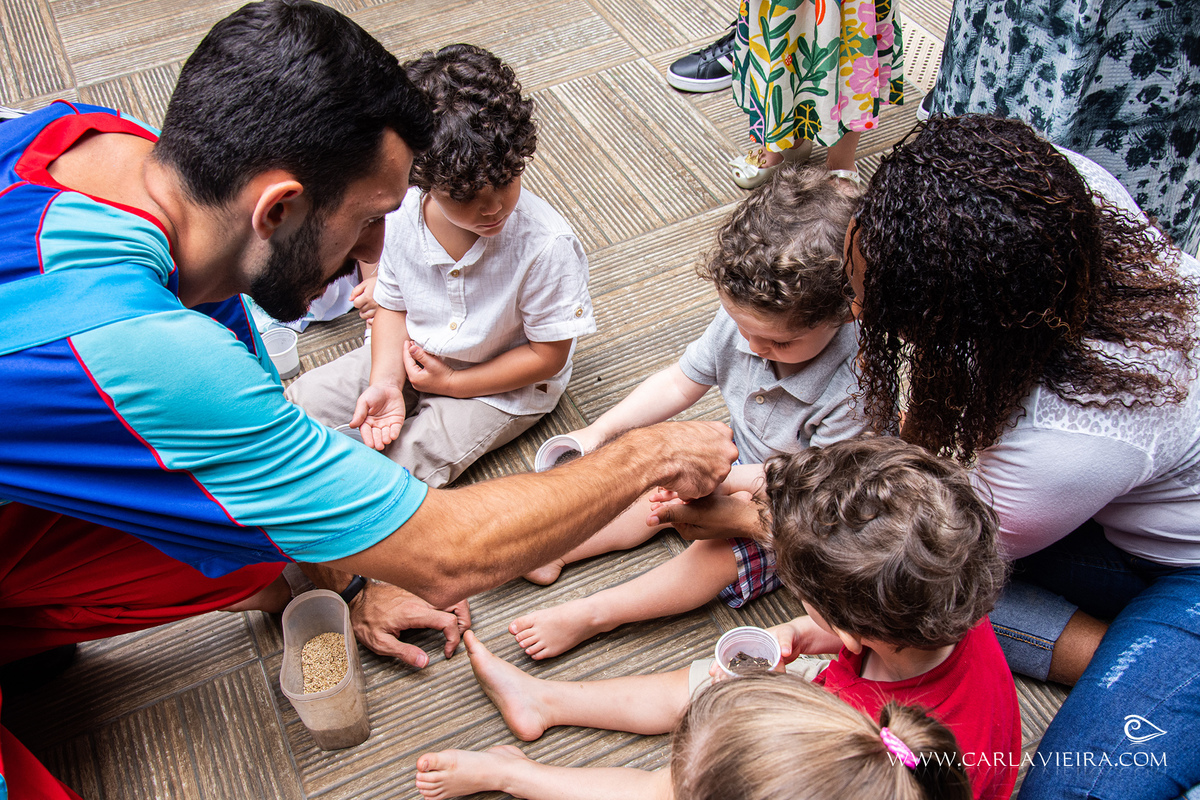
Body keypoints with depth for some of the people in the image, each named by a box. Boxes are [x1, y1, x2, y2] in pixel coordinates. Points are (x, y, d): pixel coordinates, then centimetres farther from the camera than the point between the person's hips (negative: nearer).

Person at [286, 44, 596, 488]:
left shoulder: (547, 245, -30)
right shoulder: (402, 217, -18)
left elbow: (548, 354, -19)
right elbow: (394, 304, 0)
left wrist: (451, 383, -17)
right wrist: (385, 382, -17)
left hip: (504, 385, -5)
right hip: (413, 353, 5)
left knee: (404, 460, -23)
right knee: (305, 399, -3)